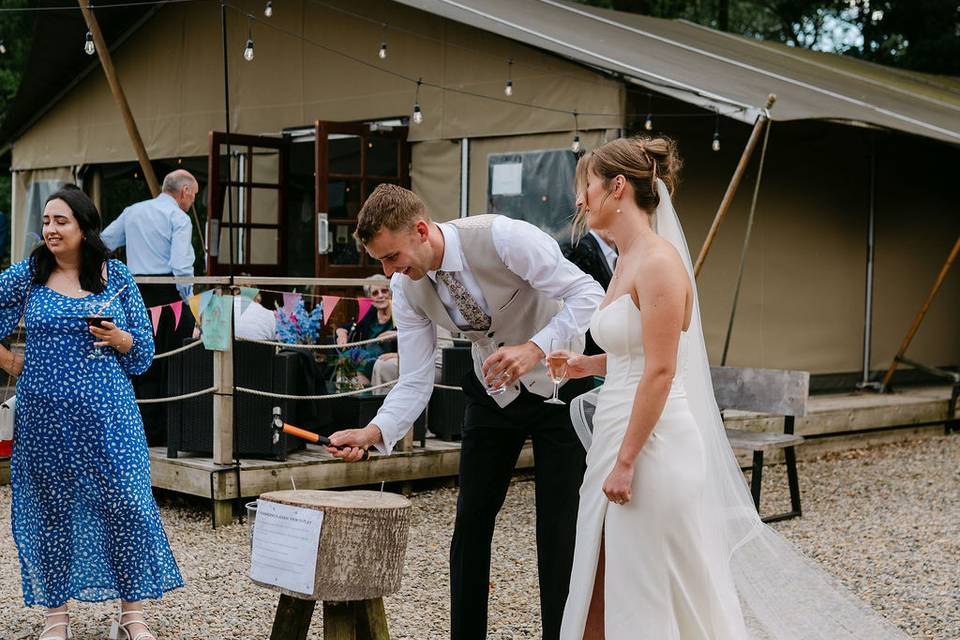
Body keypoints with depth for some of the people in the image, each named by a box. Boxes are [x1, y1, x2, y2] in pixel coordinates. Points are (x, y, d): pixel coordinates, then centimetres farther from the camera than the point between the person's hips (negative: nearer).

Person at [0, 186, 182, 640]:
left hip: (106, 413, 0)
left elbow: (144, 348, 7)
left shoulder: (115, 276, 3)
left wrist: (120, 340, -13)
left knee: (124, 502, -4)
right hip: (45, 414, 1)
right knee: (48, 508, 7)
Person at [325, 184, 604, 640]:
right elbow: (415, 382, -11)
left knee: (560, 526, -4)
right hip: (492, 391, 5)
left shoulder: (501, 237, -29)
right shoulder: (406, 287, -13)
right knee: (471, 522, 4)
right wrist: (373, 432, -27)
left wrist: (534, 349, -41)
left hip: (558, 382, -5)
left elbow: (588, 295, -27)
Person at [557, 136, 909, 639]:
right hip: (618, 439, 9)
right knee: (603, 596, 13)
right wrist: (590, 364, 21)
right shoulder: (627, 261, 13)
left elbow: (660, 369, -20)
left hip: (652, 446, -9)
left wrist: (626, 461, -21)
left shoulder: (657, 261, -15)